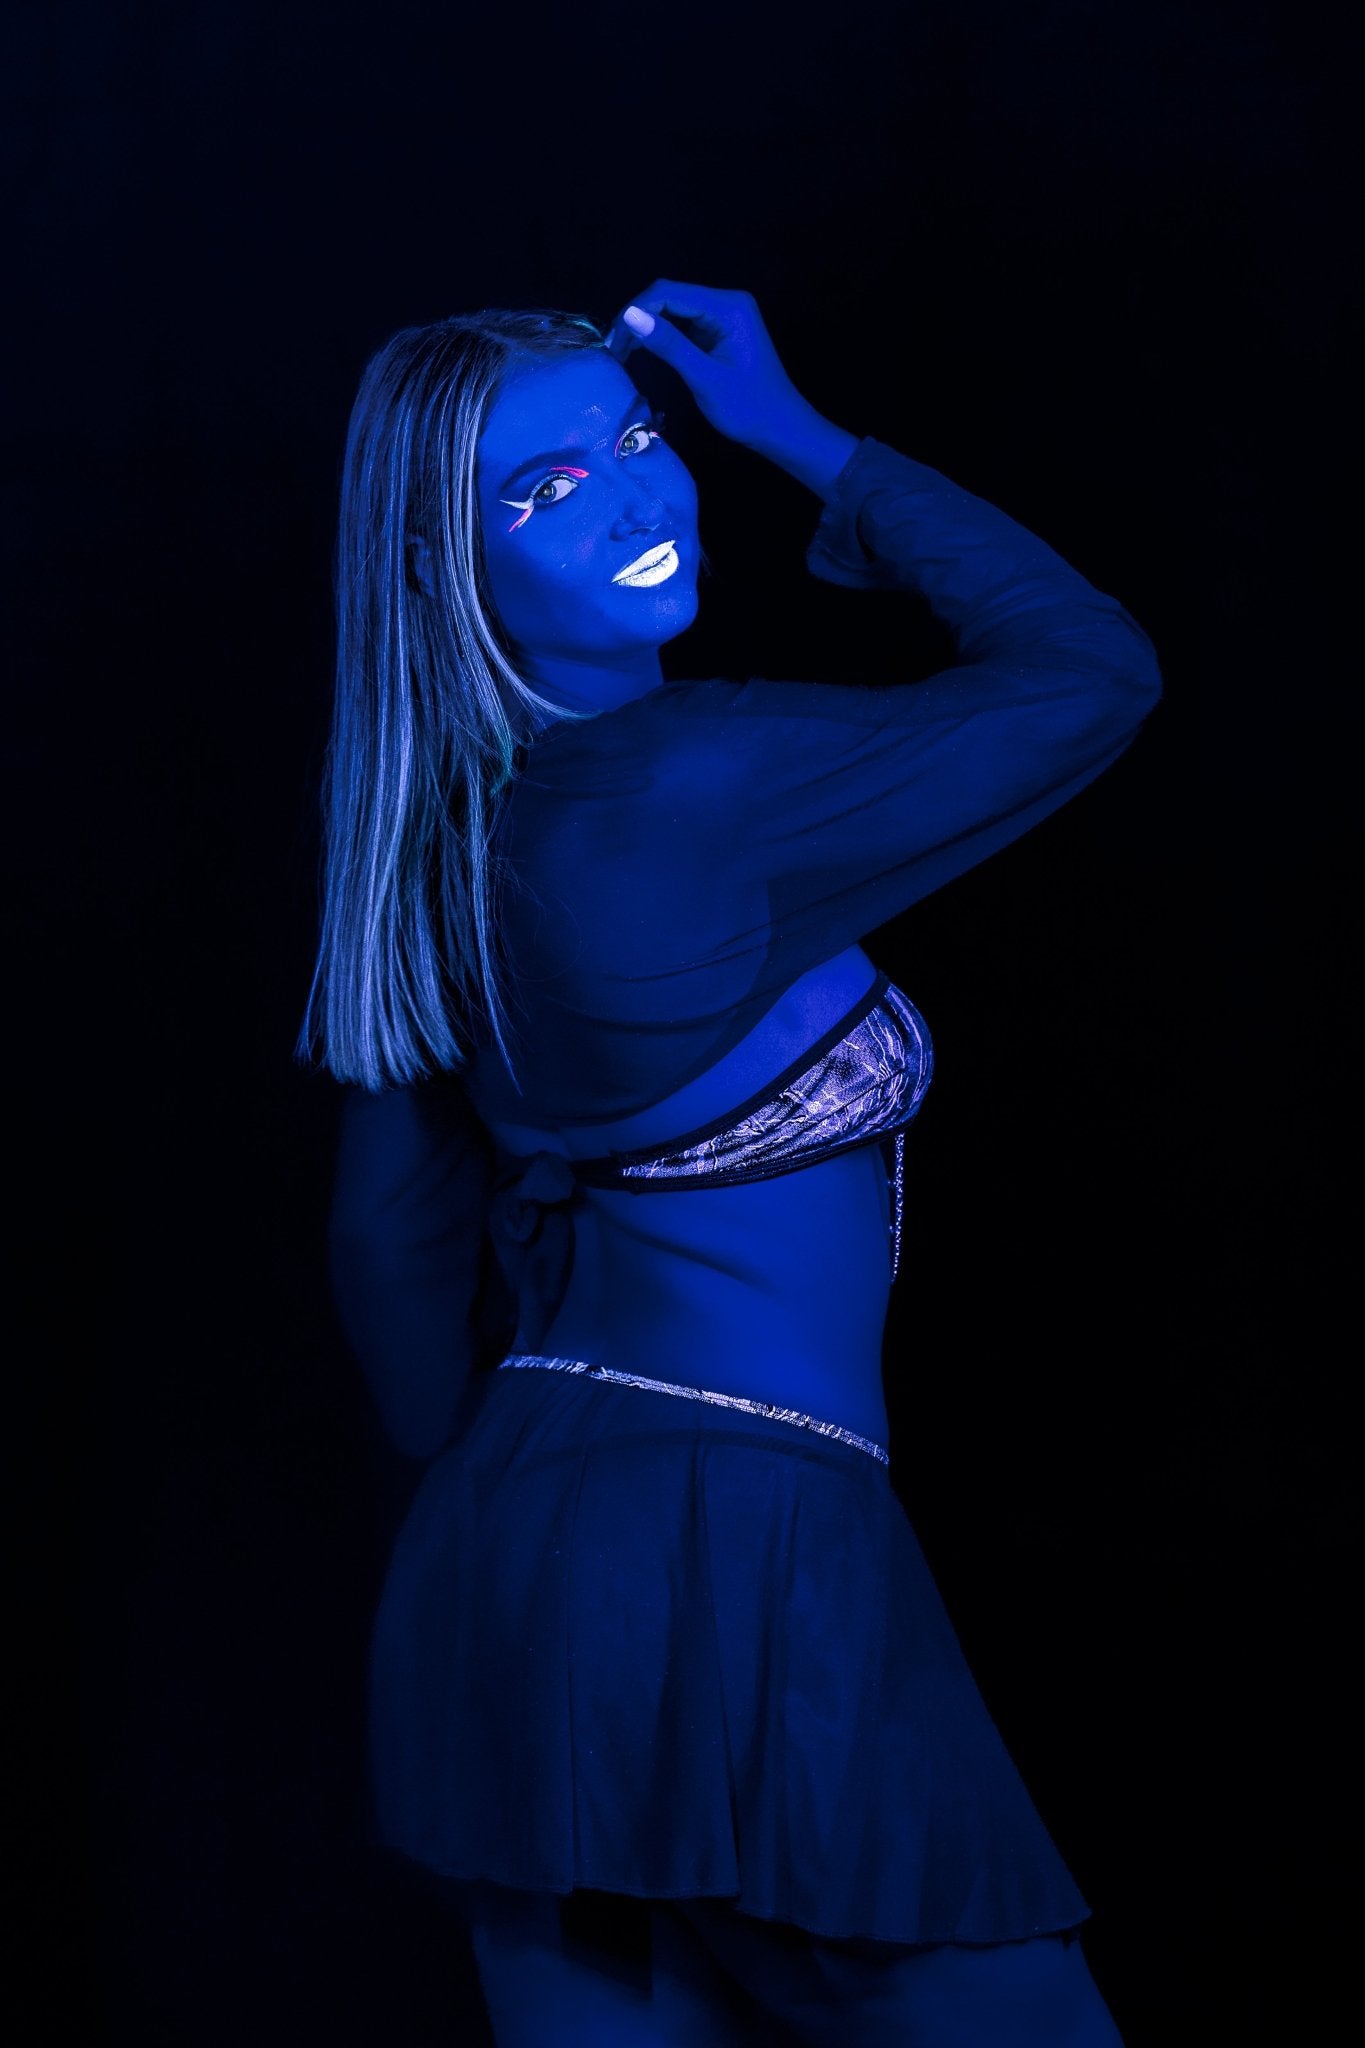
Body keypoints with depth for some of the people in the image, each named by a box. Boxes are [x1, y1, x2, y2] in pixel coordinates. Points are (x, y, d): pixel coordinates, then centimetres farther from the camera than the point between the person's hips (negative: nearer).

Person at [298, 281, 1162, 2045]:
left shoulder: (441, 831, 9)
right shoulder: (689, 783, -15)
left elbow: (392, 1234, 16)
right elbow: (1094, 670, -5)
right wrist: (808, 443, 1)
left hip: (509, 1554, 9)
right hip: (732, 1558, -9)